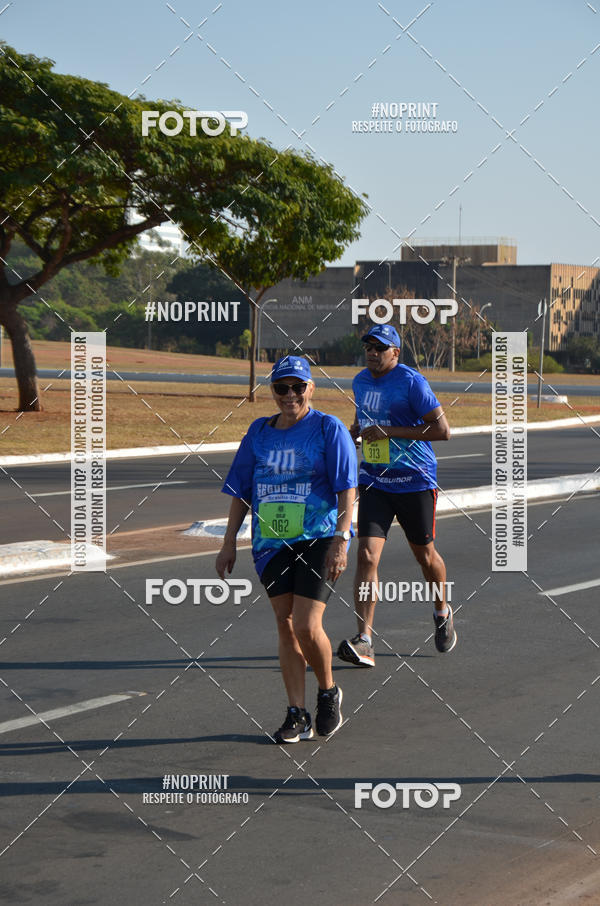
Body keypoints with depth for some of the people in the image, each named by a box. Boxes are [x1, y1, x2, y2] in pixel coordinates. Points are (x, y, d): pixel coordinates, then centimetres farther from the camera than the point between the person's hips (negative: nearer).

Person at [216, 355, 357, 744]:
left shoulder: (328, 428, -1)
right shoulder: (259, 432, 12)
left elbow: (347, 489, -6)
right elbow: (241, 492, 16)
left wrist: (340, 540, -14)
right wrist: (230, 543, 12)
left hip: (320, 540, -5)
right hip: (272, 542, 5)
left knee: (307, 626, -13)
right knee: (286, 627, 4)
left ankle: (329, 692, 14)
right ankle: (298, 716, 10)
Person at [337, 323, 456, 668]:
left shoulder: (412, 382, -13)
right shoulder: (361, 381, 8)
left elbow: (443, 429, -18)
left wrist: (389, 432, -21)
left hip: (415, 481, -4)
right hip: (373, 482, 4)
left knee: (425, 555, 11)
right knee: (367, 556, -11)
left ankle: (442, 613, 41)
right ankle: (364, 642, -15)